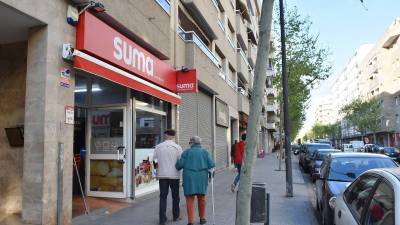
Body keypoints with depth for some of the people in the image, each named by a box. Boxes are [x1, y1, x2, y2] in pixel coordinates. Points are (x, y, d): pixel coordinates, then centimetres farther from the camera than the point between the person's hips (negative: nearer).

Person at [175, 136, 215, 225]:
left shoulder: (186, 152, 1)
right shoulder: (204, 152, 4)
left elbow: (180, 164, -6)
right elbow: (211, 165, -4)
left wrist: (177, 167, 14)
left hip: (189, 178, -2)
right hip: (201, 178, 2)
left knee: (190, 199, 3)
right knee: (201, 198, 15)